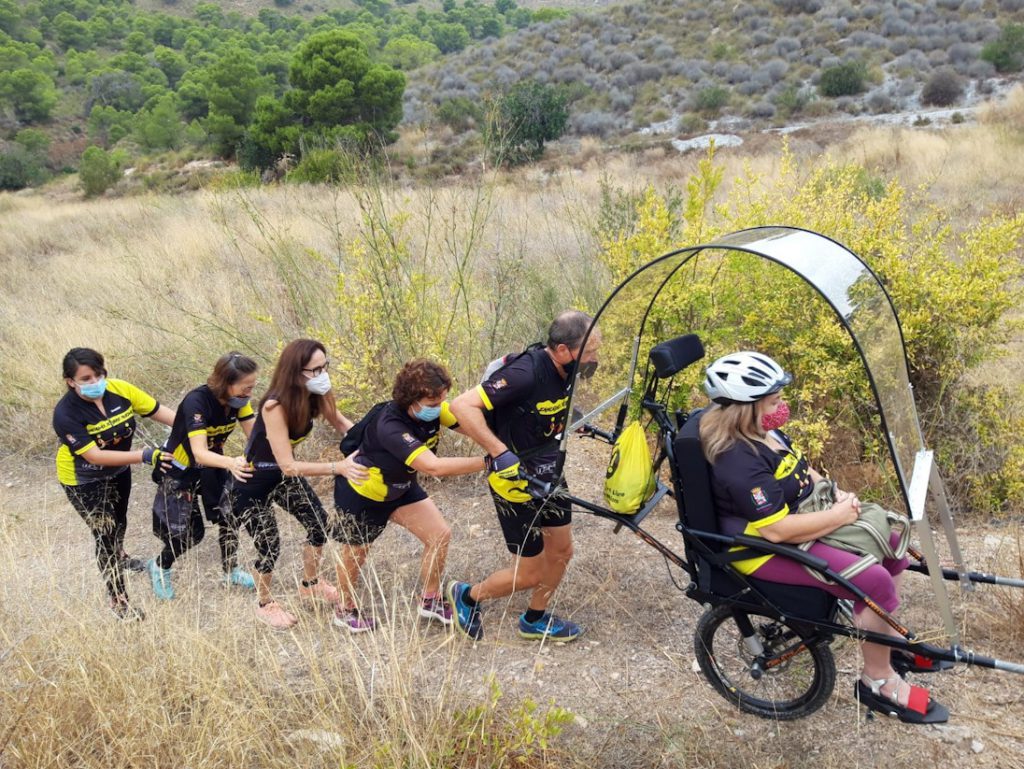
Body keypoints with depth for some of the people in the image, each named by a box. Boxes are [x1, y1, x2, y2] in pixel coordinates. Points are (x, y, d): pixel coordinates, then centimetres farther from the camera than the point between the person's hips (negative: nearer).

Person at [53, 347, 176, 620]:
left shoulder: (120, 390, -23)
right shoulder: (65, 414, -33)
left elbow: (159, 411, -18)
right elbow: (94, 455, -34)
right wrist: (143, 456, -39)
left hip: (118, 470, 5)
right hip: (84, 480, -5)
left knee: (119, 521, 27)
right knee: (105, 533, -3)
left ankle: (118, 557, 60)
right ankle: (118, 600, 15)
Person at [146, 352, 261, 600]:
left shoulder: (238, 400, -15)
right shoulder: (196, 402, -34)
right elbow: (200, 453, -41)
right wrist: (231, 462, -60)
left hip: (211, 465, 5)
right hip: (180, 470, -5)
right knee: (191, 533, -3)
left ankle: (231, 570, 17)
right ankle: (159, 567, 27)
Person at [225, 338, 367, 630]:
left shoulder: (316, 395, -17)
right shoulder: (275, 406, -36)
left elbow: (340, 422, -3)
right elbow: (289, 466, -37)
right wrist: (338, 467, -41)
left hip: (283, 474, 7)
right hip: (251, 483, -7)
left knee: (319, 521, 8)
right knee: (269, 546, -1)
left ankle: (310, 586, 33)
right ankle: (265, 605, 29)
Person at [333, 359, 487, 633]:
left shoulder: (432, 408, -20)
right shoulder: (390, 426, -41)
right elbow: (434, 466, -49)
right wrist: (487, 461, -50)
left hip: (400, 487, 6)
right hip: (361, 493, -6)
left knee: (440, 535, -3)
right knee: (356, 553, 14)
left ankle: (430, 601, 18)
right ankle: (346, 610, 40)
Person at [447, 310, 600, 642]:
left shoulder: (565, 370, -4)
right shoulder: (525, 373, -31)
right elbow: (462, 406, -34)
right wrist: (501, 453, -37)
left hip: (548, 474, 8)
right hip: (515, 480, -8)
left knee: (561, 551, 18)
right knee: (529, 573, 3)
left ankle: (535, 620, 40)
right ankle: (467, 596, 29)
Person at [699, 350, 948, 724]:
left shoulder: (765, 432, 3)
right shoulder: (741, 462, -30)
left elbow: (803, 472, 18)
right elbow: (776, 530, -32)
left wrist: (837, 494, -1)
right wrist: (837, 516, -21)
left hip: (800, 520, 11)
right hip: (769, 550, -11)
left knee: (890, 545, 11)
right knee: (874, 581, -21)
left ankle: (889, 638, 30)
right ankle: (878, 681, 1)